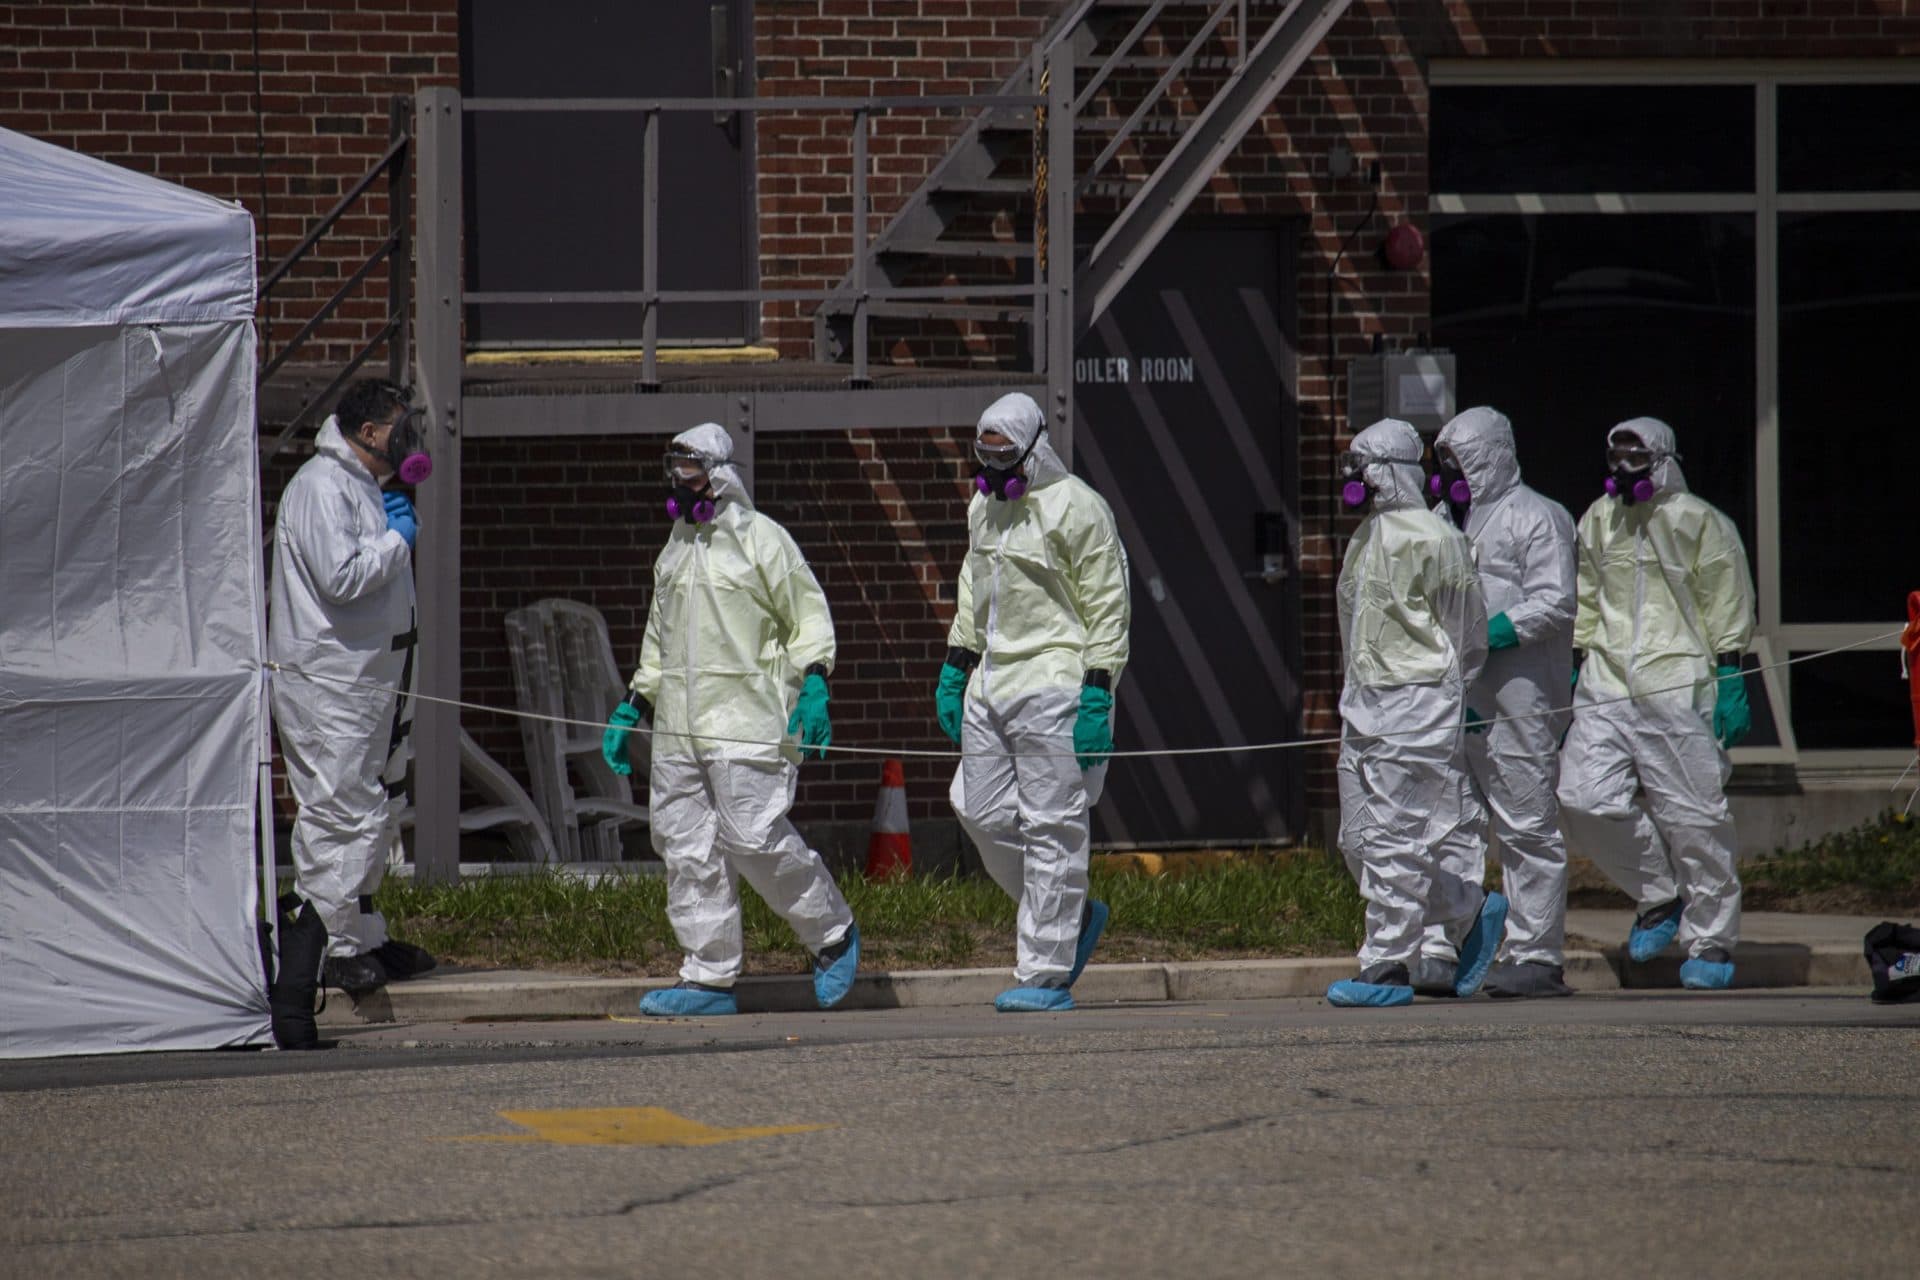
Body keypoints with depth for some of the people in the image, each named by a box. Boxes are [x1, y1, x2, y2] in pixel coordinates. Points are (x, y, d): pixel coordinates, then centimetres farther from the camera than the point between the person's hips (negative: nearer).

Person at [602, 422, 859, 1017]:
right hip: (679, 727, 7)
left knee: (755, 839, -13)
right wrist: (634, 706, 23)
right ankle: (709, 979, 4)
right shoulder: (674, 550, 20)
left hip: (748, 719, -7)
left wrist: (814, 683, -15)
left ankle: (833, 935, 8)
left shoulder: (760, 537, -2)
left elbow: (809, 614, -2)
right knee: (686, 849, 1)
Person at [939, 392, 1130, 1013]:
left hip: (1055, 682, -9)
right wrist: (954, 666, 20)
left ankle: (1045, 976, -3)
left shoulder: (1076, 508, -12)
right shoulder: (984, 506, 14)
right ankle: (1075, 915, 24)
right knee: (982, 812, 7)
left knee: (1051, 829, -6)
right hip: (992, 682, 9)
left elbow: (1108, 607, -12)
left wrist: (1097, 696, -17)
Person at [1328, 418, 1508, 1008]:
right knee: (1360, 841, 9)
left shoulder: (1430, 539, -11)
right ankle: (1471, 911, 23)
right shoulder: (1366, 537, 15)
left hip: (1416, 704, -9)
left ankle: (1387, 966, -4)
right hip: (1363, 704, 9)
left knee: (1395, 840, -8)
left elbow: (1464, 632, -7)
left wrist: (1440, 691, -1)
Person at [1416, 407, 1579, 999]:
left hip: (1516, 700, -8)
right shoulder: (1444, 518, 20)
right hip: (1450, 699, 8)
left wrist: (1484, 635, -20)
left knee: (1527, 828, -2)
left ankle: (1536, 956, 1)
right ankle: (1440, 952, 5)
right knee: (1451, 824, 5)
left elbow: (1554, 604, -13)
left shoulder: (1535, 518, -5)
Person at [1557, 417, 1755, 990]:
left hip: (1677, 686, -5)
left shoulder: (1699, 522, -1)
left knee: (1692, 816, -4)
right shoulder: (1597, 522, 14)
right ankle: (1659, 896, 15)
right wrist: (1572, 669, 17)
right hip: (1604, 687, 5)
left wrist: (1730, 683, -5)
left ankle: (1711, 940, 8)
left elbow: (1726, 607, 0)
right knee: (1584, 802, -6)